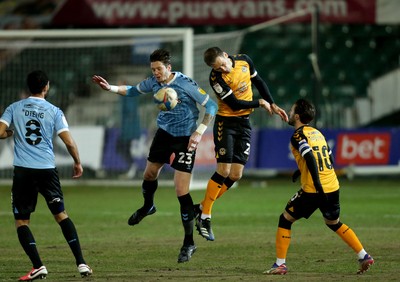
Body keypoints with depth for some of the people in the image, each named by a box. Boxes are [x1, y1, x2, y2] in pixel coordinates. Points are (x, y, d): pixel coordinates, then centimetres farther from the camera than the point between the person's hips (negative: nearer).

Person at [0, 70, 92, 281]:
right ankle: (81, 263, 7)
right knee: (61, 215, 14)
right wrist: (77, 163, 14)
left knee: (21, 221, 7)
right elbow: (69, 141, -1)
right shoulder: (54, 111, 3)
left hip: (23, 170, -1)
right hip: (47, 169, 1)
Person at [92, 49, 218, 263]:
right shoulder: (154, 83, -3)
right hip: (164, 132, 6)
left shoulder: (185, 84, -22)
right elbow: (133, 91, 17)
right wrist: (111, 88, 2)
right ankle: (147, 207, 57)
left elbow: (210, 105, -16)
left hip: (184, 138, -6)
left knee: (182, 192, -10)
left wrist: (199, 132, -23)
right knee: (149, 174, 21)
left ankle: (189, 243, -1)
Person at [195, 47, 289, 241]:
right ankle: (205, 216, -4)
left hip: (244, 123, 5)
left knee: (235, 175, -2)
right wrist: (260, 103, -8)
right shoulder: (216, 78, -21)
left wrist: (273, 105, 12)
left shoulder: (244, 61, -4)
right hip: (226, 121, -5)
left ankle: (202, 207, 10)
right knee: (223, 170, -14)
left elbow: (259, 82, 14)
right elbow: (235, 104, -19)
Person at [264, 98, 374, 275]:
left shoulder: (298, 135, -7)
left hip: (313, 190, -7)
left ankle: (280, 264, 5)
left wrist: (317, 185, -24)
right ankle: (364, 257, 18)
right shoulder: (317, 133, 16)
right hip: (333, 187, 7)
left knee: (285, 219, 8)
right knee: (334, 223, 26)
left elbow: (311, 159, -20)